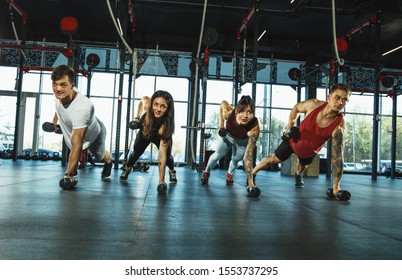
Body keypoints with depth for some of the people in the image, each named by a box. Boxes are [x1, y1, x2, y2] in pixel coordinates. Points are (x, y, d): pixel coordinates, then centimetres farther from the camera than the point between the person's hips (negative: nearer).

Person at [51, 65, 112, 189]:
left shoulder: (81, 108, -54)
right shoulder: (60, 94, -33)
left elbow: (77, 144, -53)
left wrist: (68, 175, -51)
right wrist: (54, 122, 11)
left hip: (94, 133, -4)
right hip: (73, 130, 5)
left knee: (100, 156, 22)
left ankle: (108, 162, 56)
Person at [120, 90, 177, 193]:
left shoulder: (166, 124, -45)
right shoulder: (146, 103, -40)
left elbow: (162, 155, -45)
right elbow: (143, 99, -10)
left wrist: (161, 182, -47)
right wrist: (137, 118, -9)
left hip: (160, 137, -2)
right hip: (144, 133, 2)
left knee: (167, 155, -8)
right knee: (136, 153, 10)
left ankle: (172, 171, 27)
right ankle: (126, 169, 43)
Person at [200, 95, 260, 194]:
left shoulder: (254, 128, -44)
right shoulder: (229, 112, -40)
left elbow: (248, 157, -45)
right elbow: (223, 103, -13)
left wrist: (250, 182, -49)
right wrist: (221, 125, -17)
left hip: (242, 141, -1)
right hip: (227, 135, 1)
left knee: (236, 159, 3)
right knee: (218, 155, 10)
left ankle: (229, 174, 38)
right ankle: (206, 173, 39)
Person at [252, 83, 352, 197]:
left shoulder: (339, 126, -36)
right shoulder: (314, 104, -32)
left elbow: (337, 157, -37)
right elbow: (296, 108, -7)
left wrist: (336, 186, -41)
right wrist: (289, 127, -14)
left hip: (310, 151, 1)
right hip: (293, 140, -1)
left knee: (303, 165, 30)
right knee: (274, 159, 8)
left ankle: (298, 176, 67)